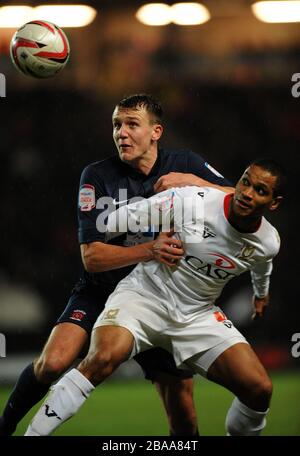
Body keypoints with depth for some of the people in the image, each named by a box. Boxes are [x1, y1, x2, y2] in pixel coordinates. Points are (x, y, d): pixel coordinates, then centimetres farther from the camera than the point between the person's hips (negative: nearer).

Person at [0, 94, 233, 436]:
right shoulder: (97, 176, -10)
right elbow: (91, 256, -15)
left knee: (183, 416, -3)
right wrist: (149, 250, -32)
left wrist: (192, 181, -18)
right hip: (101, 291, -2)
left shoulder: (185, 164, -2)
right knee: (52, 363, -27)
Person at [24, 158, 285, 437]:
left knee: (259, 390, -10)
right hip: (144, 294, -4)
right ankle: (33, 434, -28)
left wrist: (261, 294, 40)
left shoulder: (268, 244, -5)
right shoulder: (189, 202, -22)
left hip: (198, 315, 4)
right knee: (103, 358, -34)